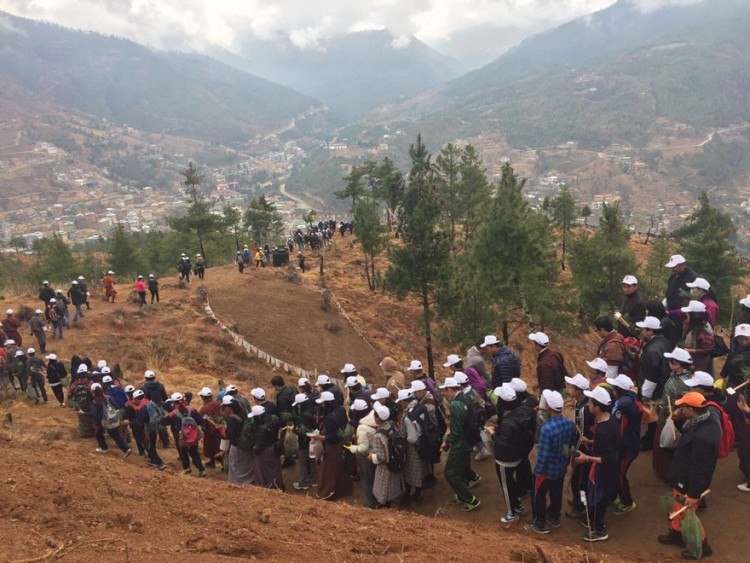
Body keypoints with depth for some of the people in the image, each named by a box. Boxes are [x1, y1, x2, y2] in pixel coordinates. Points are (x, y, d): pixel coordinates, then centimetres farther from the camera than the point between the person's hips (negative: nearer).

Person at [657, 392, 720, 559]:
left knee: (687, 514, 13)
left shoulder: (701, 438, -39)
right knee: (679, 508, 28)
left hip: (688, 483, -9)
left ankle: (701, 546, 34)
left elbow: (699, 469, -31)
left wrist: (693, 494, -22)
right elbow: (688, 432, 12)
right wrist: (678, 420, -7)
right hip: (684, 477, 9)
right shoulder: (708, 420, -8)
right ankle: (676, 533, 49)